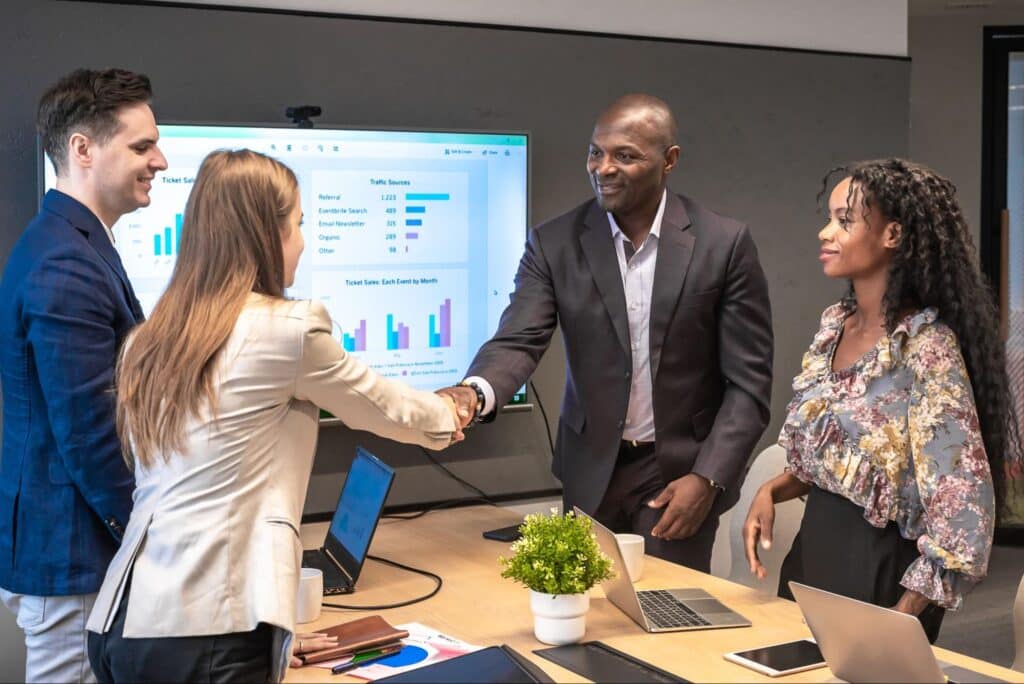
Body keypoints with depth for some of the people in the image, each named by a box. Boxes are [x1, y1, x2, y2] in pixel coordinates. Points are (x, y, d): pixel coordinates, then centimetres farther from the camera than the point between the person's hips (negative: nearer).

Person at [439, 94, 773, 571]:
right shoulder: (555, 242, -3)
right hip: (591, 471, 2)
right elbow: (519, 340, -13)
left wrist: (708, 478, -15)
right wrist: (474, 392, -35)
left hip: (681, 472, -2)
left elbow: (748, 380, -6)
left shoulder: (723, 243, -8)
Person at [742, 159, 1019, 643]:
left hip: (877, 568, -7)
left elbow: (962, 508, -20)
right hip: (812, 551, 7)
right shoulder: (835, 325, 4)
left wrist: (897, 621, -18)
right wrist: (773, 490, -3)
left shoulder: (926, 346, -19)